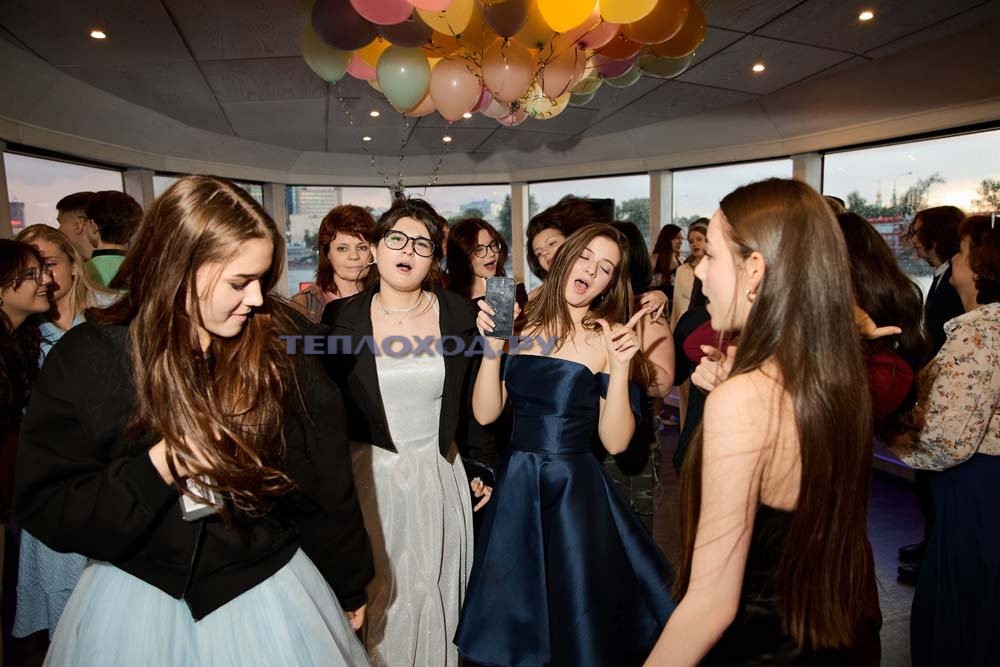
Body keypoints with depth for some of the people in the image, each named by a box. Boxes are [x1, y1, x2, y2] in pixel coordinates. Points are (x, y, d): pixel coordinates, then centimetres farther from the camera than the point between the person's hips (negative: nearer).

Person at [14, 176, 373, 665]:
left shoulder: (281, 340, -13)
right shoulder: (86, 359, -12)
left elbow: (325, 478, -6)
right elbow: (45, 510, -9)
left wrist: (348, 585, 3)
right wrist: (159, 467, -25)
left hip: (271, 588, 1)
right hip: (139, 595, 0)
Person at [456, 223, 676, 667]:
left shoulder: (609, 337, -6)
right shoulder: (522, 324, 1)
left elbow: (615, 442, -11)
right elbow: (485, 413, -4)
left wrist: (621, 366, -22)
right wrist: (492, 348, -16)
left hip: (577, 490, -2)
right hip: (516, 486, 3)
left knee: (580, 619, 13)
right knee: (515, 615, 18)